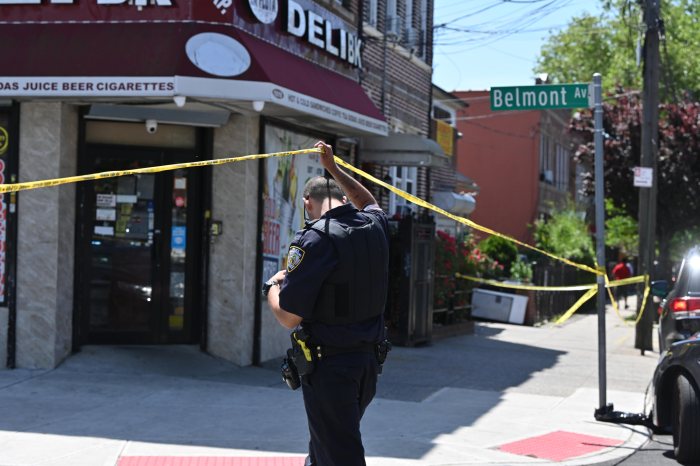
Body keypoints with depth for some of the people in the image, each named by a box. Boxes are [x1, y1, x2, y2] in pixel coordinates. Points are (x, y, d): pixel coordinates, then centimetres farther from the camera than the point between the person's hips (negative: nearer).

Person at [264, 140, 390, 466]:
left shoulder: (315, 238, -17)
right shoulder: (375, 226, 3)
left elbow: (289, 317, -18)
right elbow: (367, 202, 32)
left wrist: (272, 286, 1)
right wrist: (333, 169, 35)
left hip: (328, 366, -7)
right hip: (369, 361, 7)